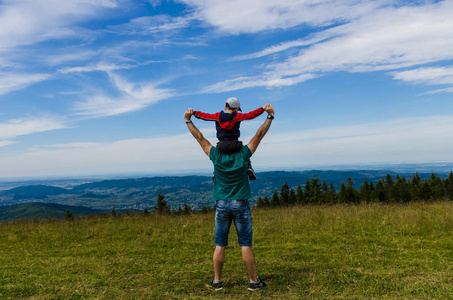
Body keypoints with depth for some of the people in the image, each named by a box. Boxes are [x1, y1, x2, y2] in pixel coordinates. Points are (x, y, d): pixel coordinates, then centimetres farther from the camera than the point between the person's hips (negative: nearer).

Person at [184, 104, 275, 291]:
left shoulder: (216, 156, -3)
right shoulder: (243, 155, -5)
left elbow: (200, 138, 7)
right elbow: (259, 135, 0)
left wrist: (188, 120, 17)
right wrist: (270, 116, 7)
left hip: (222, 205, 2)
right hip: (241, 205, -1)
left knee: (220, 244, 9)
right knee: (245, 244, 4)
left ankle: (217, 281, 16)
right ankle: (253, 281, 12)